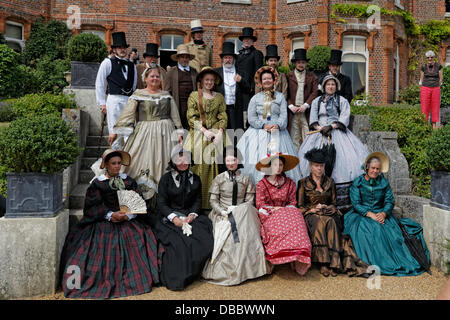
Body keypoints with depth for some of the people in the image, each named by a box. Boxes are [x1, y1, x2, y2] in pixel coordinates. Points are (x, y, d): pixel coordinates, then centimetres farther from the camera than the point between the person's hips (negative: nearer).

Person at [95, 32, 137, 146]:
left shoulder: (131, 65, 17)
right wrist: (102, 103, -1)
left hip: (129, 101, 4)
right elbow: (99, 84, 3)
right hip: (114, 100, -4)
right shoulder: (108, 62, 4)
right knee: (115, 133, -5)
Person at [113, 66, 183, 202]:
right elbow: (127, 114, -2)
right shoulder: (138, 95, 3)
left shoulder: (166, 95, 12)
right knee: (143, 160, -6)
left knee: (164, 161, 3)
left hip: (165, 132, 3)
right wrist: (116, 132, -10)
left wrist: (179, 132, 6)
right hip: (145, 133, -2)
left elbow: (175, 116, 14)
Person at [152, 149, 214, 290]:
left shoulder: (195, 179, 14)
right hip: (169, 217, -3)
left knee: (204, 239, -23)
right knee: (177, 242, -30)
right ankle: (175, 279, -16)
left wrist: (192, 215, -9)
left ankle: (191, 275, -7)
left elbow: (198, 200, 10)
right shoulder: (166, 179, 5)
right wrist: (174, 218, -16)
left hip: (191, 215, 3)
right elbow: (161, 203, -1)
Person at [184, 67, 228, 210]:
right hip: (198, 135, -1)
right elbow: (191, 117, 0)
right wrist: (204, 130, -10)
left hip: (215, 135, 2)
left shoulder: (219, 97, 12)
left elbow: (223, 117, 7)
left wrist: (220, 132, -10)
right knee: (198, 166, -4)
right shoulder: (194, 95, 7)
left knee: (213, 167, -1)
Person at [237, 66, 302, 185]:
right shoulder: (255, 98, 12)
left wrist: (277, 125, -16)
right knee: (259, 161, -10)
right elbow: (251, 118, 3)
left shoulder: (280, 96, 13)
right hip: (259, 133, 0)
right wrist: (264, 126, -11)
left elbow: (284, 115, 4)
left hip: (277, 132, 0)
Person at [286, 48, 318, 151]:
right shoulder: (288, 76, 10)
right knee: (294, 138, 3)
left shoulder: (312, 77, 12)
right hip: (292, 112, 0)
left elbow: (314, 92, 2)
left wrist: (306, 105, -10)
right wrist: (290, 106, -9)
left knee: (308, 137, -3)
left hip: (306, 112, 0)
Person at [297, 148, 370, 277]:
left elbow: (333, 202, 19)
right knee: (325, 222, -35)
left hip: (328, 214, 3)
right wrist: (313, 209, -13)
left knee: (331, 223, -32)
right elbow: (299, 206, 3)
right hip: (310, 215, -3)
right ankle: (325, 262, -35)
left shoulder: (329, 182, 16)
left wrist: (331, 207, -4)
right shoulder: (303, 183, 6)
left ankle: (327, 263, -35)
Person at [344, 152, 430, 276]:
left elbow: (390, 201, 4)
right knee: (365, 229, -32)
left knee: (391, 229, -26)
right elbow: (356, 203, -6)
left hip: (381, 214, 3)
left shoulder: (383, 182, 10)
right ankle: (374, 262, -28)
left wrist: (383, 213, -16)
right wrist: (370, 214, -19)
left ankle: (400, 260, -19)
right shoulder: (358, 182, 2)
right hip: (362, 214, -3)